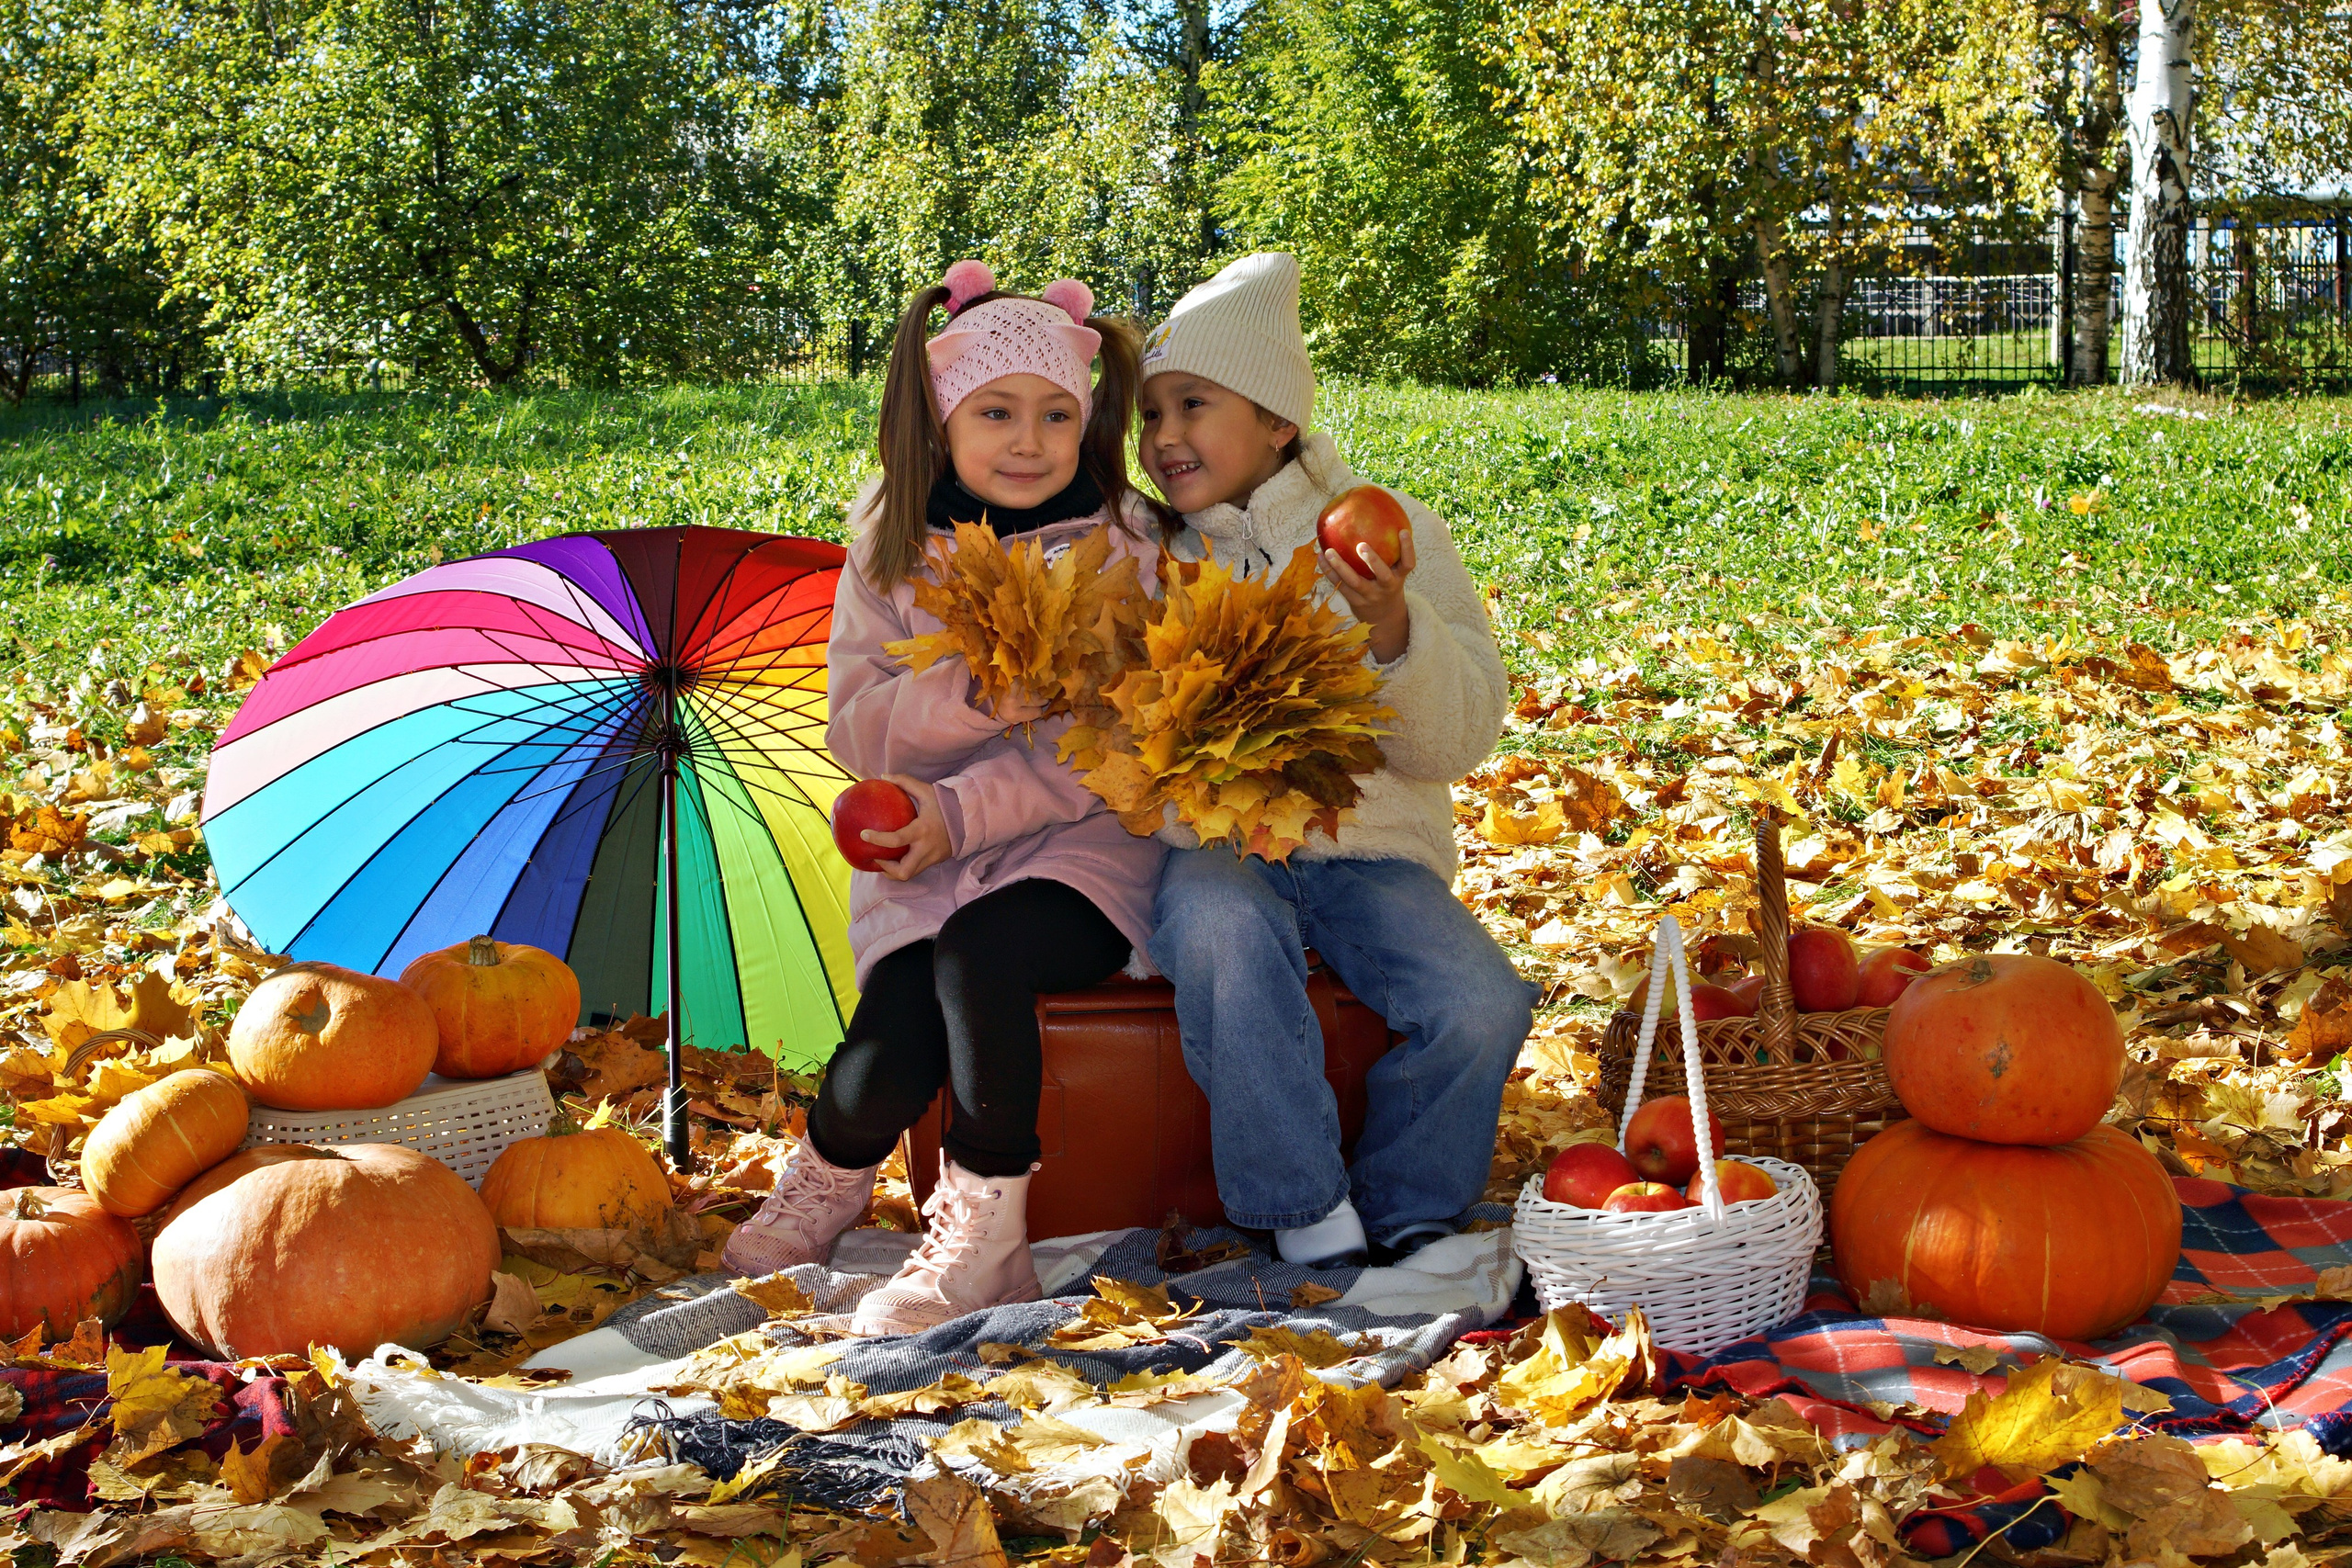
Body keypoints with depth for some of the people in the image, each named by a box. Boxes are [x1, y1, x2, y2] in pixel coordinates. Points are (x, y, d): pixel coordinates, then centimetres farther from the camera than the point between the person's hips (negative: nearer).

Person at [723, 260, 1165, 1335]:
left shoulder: (1119, 549, -3)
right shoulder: (894, 553, 6)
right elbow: (856, 727, -1)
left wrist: (962, 810, -24)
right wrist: (965, 695, -22)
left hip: (1076, 844, -2)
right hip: (920, 855, 2)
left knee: (979, 946, -34)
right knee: (902, 1018, -25)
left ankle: (983, 1228, -20)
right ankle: (823, 1187, 6)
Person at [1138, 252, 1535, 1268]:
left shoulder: (1395, 536, 5)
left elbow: (1462, 740, -3)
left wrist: (1396, 633, -22)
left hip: (1370, 851, 1)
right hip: (1209, 850, -1)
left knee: (1483, 1003, -26)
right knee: (1221, 922, -36)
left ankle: (1403, 1220, 0)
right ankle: (1308, 1217, -23)